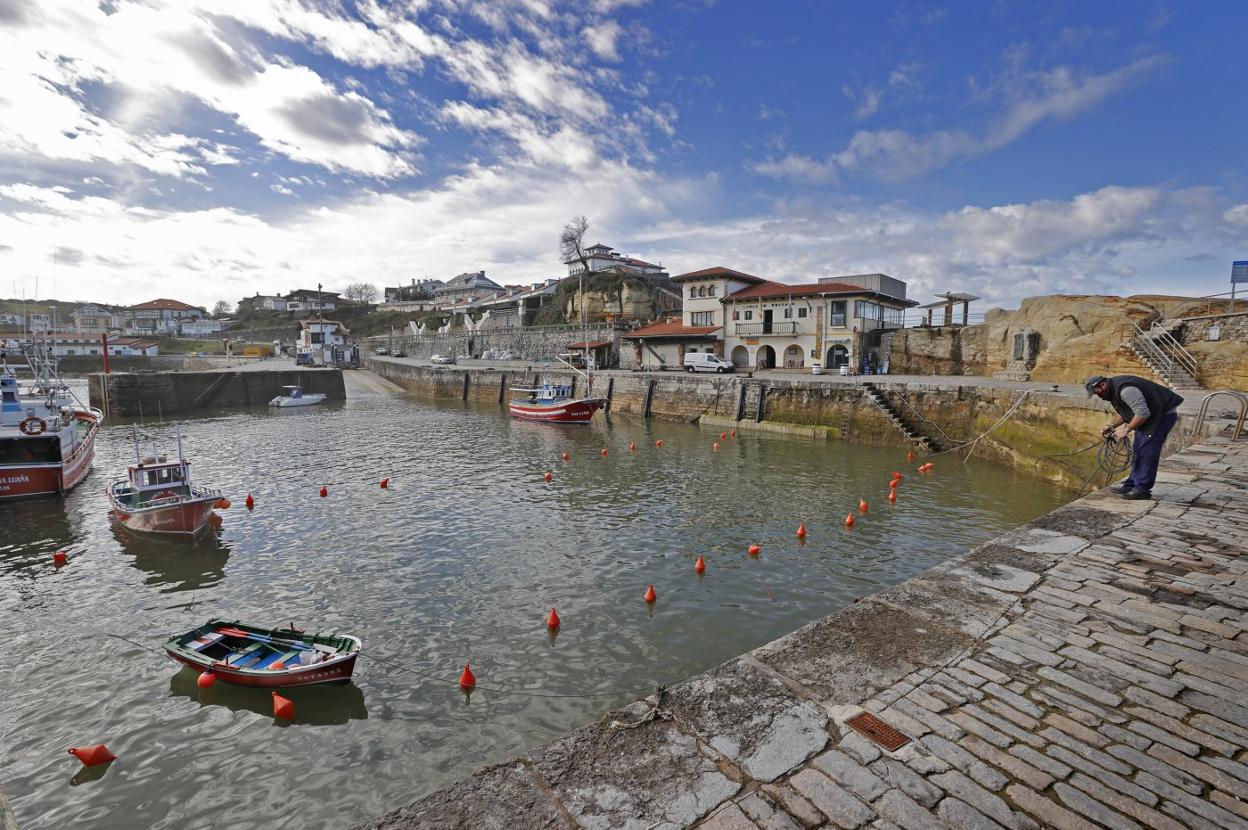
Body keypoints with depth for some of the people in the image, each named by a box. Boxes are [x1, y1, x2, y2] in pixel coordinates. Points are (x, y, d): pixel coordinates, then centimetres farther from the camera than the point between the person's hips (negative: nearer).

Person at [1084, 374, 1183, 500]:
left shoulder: (1125, 390, -29)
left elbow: (1143, 413, -31)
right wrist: (1112, 426, 4)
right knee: (1137, 450, 10)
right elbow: (1126, 412, 16)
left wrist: (1126, 429, -24)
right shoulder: (1113, 390, 4)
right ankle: (1132, 483, 16)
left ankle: (1142, 489, -6)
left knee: (1146, 451, -12)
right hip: (1151, 415, 10)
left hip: (1165, 413, -10)